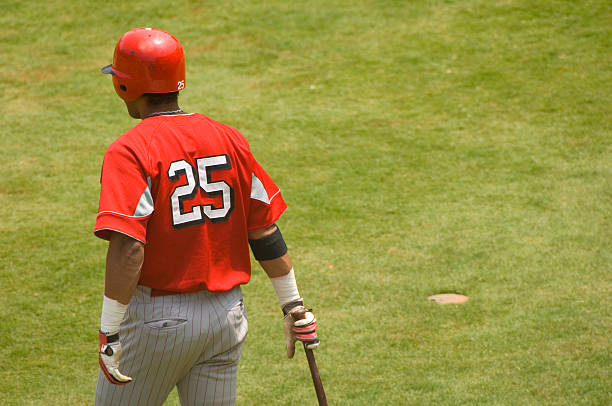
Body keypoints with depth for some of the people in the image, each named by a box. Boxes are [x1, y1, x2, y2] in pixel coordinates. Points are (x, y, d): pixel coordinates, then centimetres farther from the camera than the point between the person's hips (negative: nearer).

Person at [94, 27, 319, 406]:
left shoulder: (130, 151, -13)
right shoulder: (230, 140, 4)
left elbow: (128, 248, -23)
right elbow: (265, 232, 7)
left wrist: (110, 333, -21)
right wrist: (294, 306, 14)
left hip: (156, 318, -5)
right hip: (227, 314, 5)